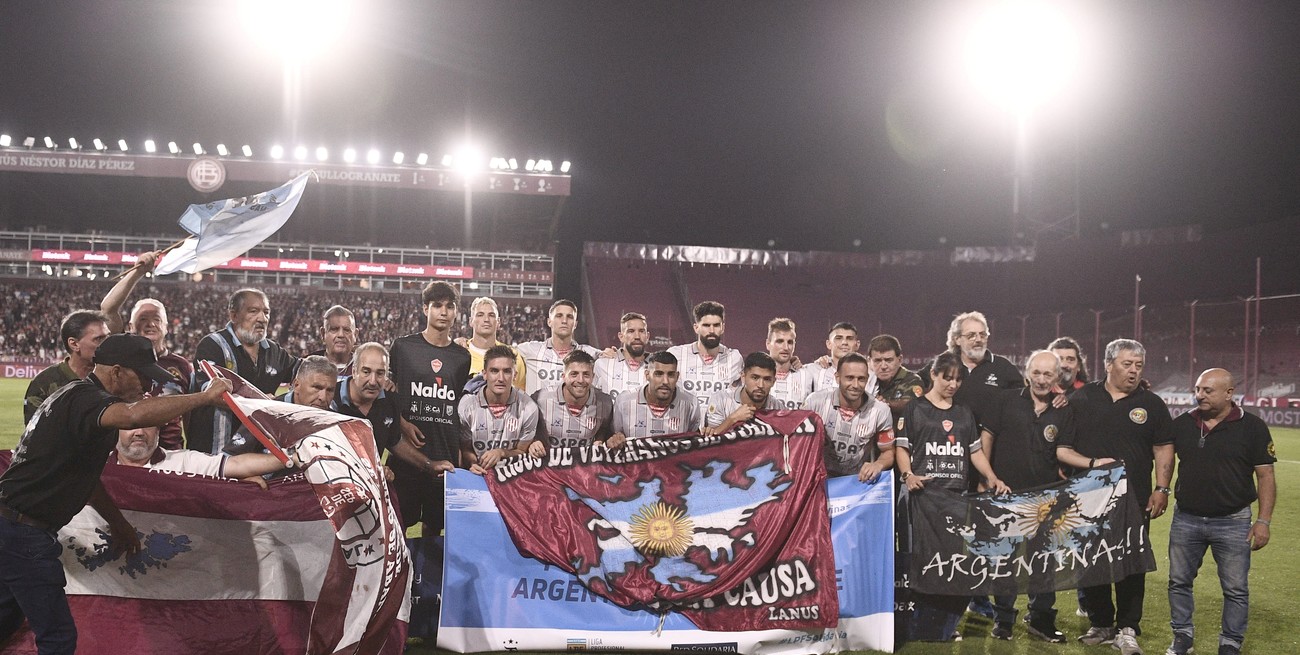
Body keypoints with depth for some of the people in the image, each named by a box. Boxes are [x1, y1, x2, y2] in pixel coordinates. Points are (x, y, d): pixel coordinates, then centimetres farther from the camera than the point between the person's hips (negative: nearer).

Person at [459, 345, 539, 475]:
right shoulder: (467, 405, -5)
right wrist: (473, 463, -16)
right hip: (478, 474, 0)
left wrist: (502, 452, -14)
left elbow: (522, 452, 5)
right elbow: (465, 450, 5)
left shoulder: (528, 408, -6)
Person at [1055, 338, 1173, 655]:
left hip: (1134, 500, 0)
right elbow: (1061, 449, 2)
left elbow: (1163, 449, 8)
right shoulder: (1081, 399, 3)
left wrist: (1162, 489, -2)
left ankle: (1127, 629, 10)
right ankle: (1101, 624, 22)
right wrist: (1093, 463, -12)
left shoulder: (1151, 404, 6)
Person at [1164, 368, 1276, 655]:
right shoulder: (1181, 424, 2)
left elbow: (1265, 476, -5)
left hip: (1232, 523, -3)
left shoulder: (1252, 427, -6)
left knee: (1235, 589, 6)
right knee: (1179, 581, 11)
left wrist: (1263, 520, -9)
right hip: (1185, 519, 3)